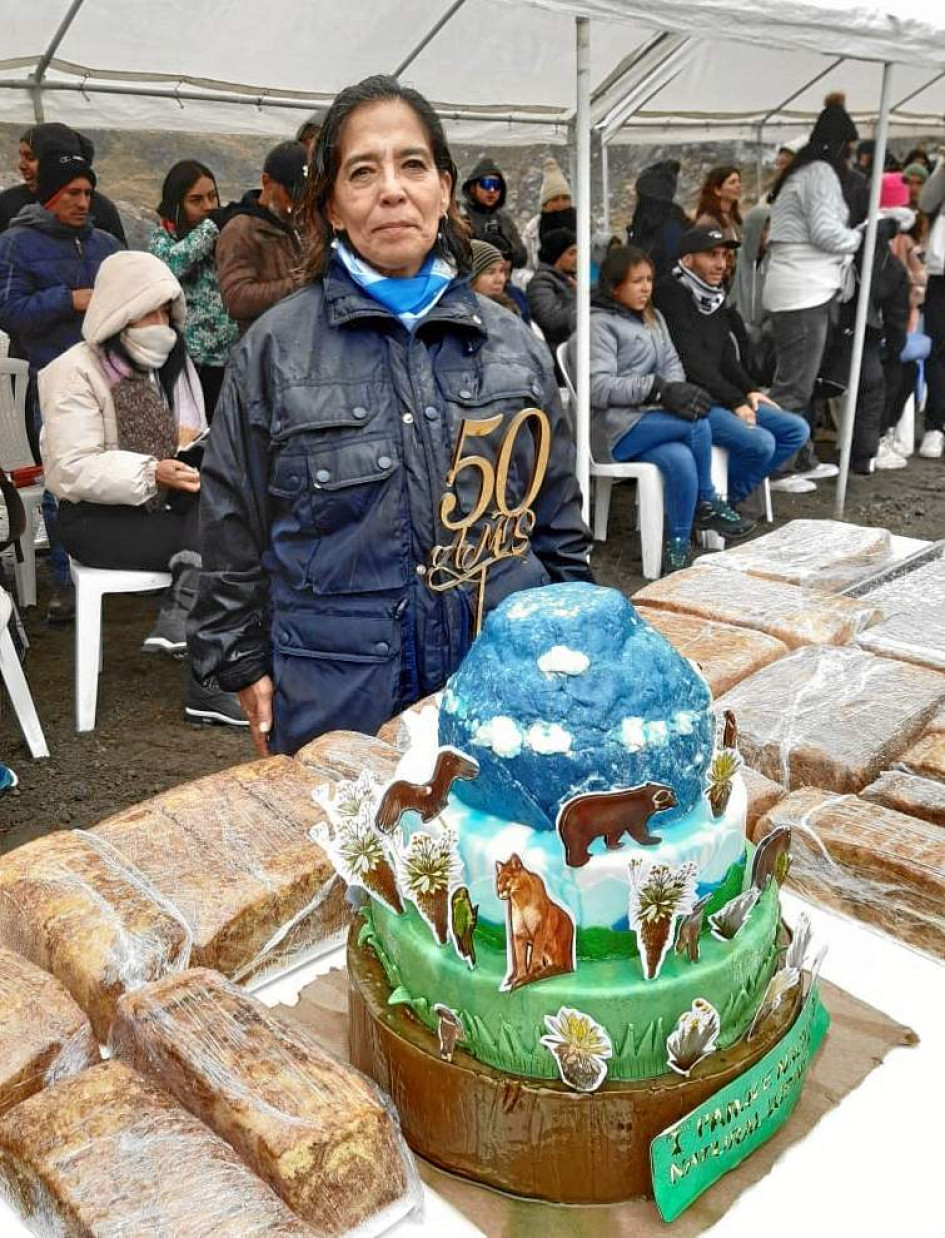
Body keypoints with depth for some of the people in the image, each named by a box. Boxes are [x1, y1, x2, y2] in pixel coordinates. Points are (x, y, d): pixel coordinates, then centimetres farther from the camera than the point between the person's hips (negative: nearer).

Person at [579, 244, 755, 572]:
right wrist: (658, 388, -23)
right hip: (614, 428, -6)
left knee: (681, 460, -28)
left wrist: (675, 390, -12)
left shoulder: (653, 317, 21)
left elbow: (672, 364, 14)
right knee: (697, 424, -26)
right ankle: (706, 505, -6)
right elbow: (597, 387, -16)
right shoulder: (599, 324, -4)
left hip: (651, 419, 6)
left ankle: (679, 543, -14)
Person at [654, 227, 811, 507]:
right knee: (760, 443, -27)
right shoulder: (672, 294, -11)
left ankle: (728, 498, 5)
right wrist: (735, 402, -13)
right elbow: (692, 361, -16)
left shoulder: (713, 295, 16)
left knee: (797, 430, 3)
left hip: (720, 397, 10)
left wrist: (749, 390, 7)